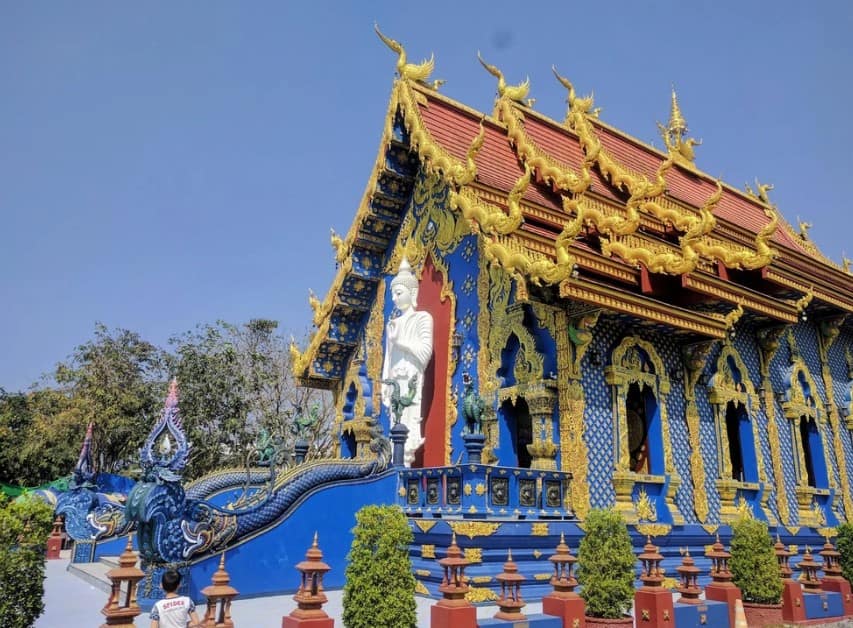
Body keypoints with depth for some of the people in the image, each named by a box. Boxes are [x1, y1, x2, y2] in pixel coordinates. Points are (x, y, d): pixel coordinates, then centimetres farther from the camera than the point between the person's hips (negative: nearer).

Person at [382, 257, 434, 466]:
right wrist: (385, 382, 11)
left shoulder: (422, 318, 2)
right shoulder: (393, 323, 18)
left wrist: (400, 339, -6)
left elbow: (425, 352, -8)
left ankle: (405, 464, -11)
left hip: (412, 379, -6)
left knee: (409, 421, -11)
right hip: (395, 381, 6)